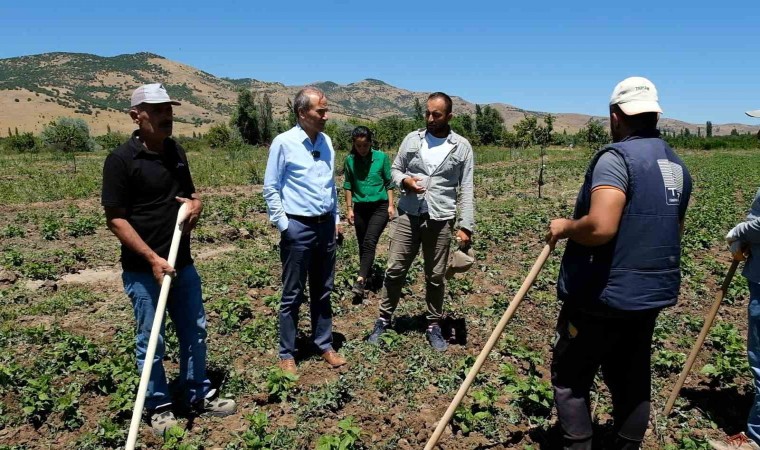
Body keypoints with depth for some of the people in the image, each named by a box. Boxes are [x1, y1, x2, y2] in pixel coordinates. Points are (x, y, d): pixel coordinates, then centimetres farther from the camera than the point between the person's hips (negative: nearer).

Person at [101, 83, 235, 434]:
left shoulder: (176, 152, 7)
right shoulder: (121, 159, -13)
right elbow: (115, 219, -14)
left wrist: (196, 204, -3)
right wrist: (152, 258, -21)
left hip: (182, 263, 7)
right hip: (143, 269, -6)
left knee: (194, 331, 16)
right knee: (150, 341, 8)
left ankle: (199, 394, 33)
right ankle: (158, 406, 27)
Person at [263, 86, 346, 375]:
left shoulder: (326, 141, 8)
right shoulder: (284, 142, -9)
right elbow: (270, 188, -7)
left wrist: (336, 218, 14)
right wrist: (283, 225, -10)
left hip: (325, 226, 6)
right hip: (298, 228, -5)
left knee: (323, 292, 15)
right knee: (293, 295, 5)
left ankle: (324, 345, 29)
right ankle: (287, 354, 19)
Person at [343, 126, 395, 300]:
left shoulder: (381, 157, -5)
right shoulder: (350, 160, 0)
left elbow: (389, 183, 1)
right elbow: (348, 186, 6)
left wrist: (391, 205, -3)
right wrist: (349, 209, 4)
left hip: (379, 206, -3)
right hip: (360, 208, 3)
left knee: (369, 242, -17)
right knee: (362, 245, 10)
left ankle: (360, 281, -23)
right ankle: (366, 276, 24)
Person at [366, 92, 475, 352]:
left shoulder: (462, 147, 1)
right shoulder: (412, 139, 5)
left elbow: (466, 189, -1)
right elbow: (395, 169, 13)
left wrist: (466, 225, -7)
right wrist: (404, 180, -11)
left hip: (441, 220, -1)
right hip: (408, 215, 1)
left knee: (435, 276, 9)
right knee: (395, 270, 5)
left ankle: (434, 325, 26)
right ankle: (384, 319, 22)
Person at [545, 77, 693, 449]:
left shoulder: (616, 156, -18)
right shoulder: (677, 165, 10)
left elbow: (600, 227, -31)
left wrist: (564, 227, -13)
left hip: (603, 295, -8)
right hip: (650, 293, 8)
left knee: (570, 379, 7)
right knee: (632, 380, 19)